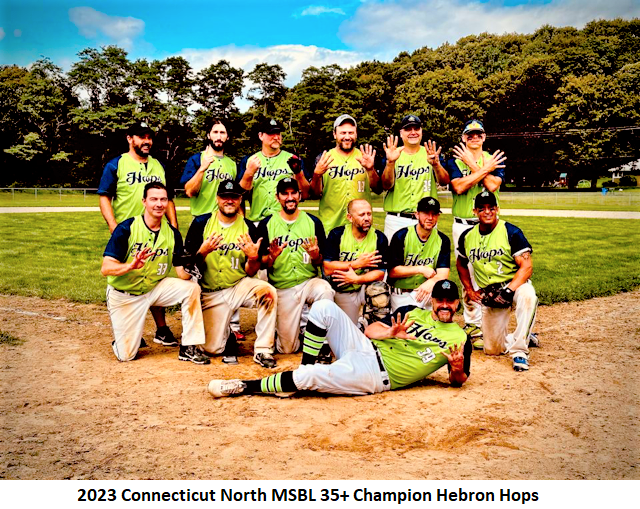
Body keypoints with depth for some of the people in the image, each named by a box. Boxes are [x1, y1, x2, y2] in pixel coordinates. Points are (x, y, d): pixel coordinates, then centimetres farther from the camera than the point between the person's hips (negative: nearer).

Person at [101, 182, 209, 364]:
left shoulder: (173, 233, -5)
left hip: (155, 288, 3)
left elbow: (182, 274, -7)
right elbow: (106, 268, -23)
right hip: (124, 294, -3)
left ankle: (189, 348, -13)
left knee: (192, 288, -23)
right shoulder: (126, 228, -16)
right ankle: (121, 338, 33)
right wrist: (131, 266, -42)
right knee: (126, 355, -6)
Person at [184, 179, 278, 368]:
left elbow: (250, 272, -1)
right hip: (210, 292, 0)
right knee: (211, 349, -8)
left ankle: (262, 350, -19)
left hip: (239, 287, 0)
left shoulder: (248, 228, 0)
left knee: (268, 291, -32)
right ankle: (226, 330, 27)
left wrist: (253, 258, -23)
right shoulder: (201, 223, 0)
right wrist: (203, 252, -24)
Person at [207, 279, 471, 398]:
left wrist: (457, 369, -18)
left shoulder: (459, 338, 7)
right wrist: (389, 333, -11)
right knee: (323, 307, -15)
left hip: (377, 376, -5)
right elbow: (370, 330, 12)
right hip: (365, 349, 5)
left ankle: (246, 386, -9)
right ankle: (306, 368, -7)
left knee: (307, 378, -25)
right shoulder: (411, 313, 16)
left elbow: (457, 381, 6)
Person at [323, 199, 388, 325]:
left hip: (366, 287, 1)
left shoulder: (379, 238, -8)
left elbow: (380, 274, -12)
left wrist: (356, 279, -26)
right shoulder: (336, 235, -9)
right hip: (343, 292, -1)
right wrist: (358, 264, -20)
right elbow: (328, 269, -17)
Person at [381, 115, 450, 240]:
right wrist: (390, 162, -26)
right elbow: (386, 186, -9)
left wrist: (435, 164, -25)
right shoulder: (392, 155, 4)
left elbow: (444, 182, -5)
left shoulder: (432, 153, 8)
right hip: (397, 220, -1)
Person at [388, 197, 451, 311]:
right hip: (402, 296, -3)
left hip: (428, 294, 3)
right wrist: (421, 269, -16)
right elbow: (392, 272, -9)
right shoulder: (401, 236, -5)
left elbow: (442, 274, -8)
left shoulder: (443, 240, 1)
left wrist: (431, 282, -31)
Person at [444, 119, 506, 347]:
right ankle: (473, 323, 9)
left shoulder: (494, 159, 9)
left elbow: (493, 185, -10)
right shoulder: (455, 161, 7)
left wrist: (472, 164, -7)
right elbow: (459, 186, -12)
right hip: (463, 224, 0)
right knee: (467, 275, 0)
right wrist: (485, 168, -12)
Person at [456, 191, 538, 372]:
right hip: (488, 294, 4)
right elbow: (461, 264, 21)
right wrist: (470, 290, 10)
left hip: (515, 284, -4)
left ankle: (519, 350, -29)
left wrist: (508, 290, -29)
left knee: (527, 295, -41)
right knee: (492, 349, 1)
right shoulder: (467, 236, 3)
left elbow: (527, 266, -17)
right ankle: (516, 337, 34)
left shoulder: (511, 232, -10)